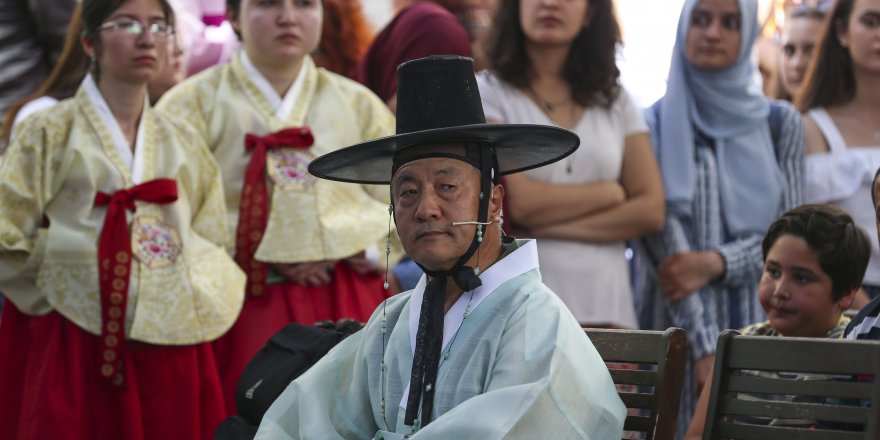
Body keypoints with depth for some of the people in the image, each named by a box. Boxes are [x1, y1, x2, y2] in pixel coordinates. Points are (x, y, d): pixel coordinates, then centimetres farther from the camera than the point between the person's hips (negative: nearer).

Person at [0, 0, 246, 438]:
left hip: (171, 352, 4)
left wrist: (187, 296, 1)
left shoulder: (182, 143, 13)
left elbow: (212, 246, 17)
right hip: (75, 349, -3)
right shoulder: (50, 133, 1)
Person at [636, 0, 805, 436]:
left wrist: (715, 262, -14)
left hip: (758, 328, 2)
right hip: (677, 330, -2)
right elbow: (664, 240, -7)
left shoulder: (780, 123, 9)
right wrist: (705, 347, -16)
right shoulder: (654, 126, 1)